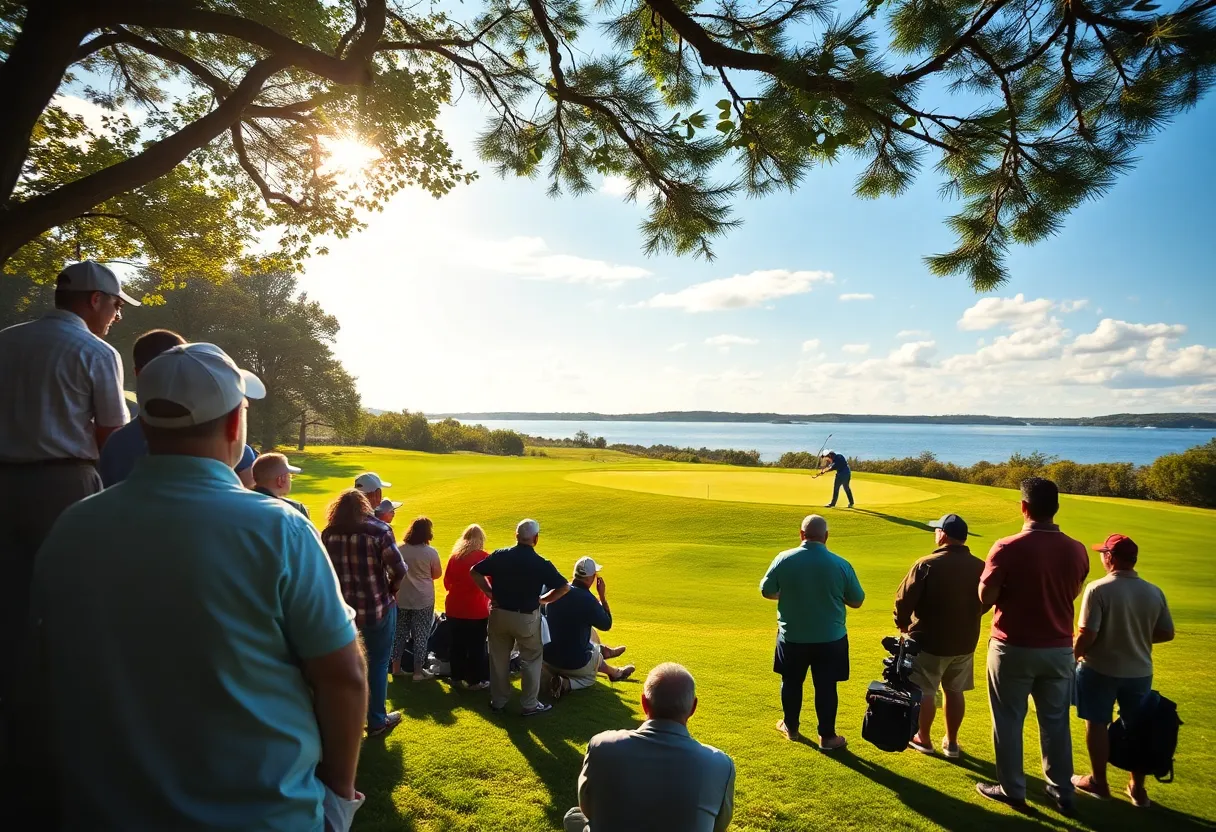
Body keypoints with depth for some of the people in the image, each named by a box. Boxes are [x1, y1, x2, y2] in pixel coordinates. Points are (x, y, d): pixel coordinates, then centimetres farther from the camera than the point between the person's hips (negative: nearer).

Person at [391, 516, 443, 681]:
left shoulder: (400, 549, -5)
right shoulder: (430, 552, -13)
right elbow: (437, 574, -2)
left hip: (401, 598, 3)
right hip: (423, 600, -3)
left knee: (400, 632, 16)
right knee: (421, 635, 6)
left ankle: (396, 667, 26)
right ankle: (418, 671, 11)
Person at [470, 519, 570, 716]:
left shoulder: (499, 556, -6)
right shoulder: (541, 564, -14)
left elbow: (474, 572, 1)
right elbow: (564, 587, -14)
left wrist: (490, 593, 3)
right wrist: (542, 599, -2)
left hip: (499, 614, 3)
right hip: (526, 617, -3)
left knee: (499, 659, 17)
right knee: (531, 660, 14)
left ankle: (498, 702, 29)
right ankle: (530, 704, 20)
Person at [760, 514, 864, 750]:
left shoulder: (784, 559, -13)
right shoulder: (840, 565, -14)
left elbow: (766, 591, -3)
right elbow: (856, 601, -3)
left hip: (792, 636, 1)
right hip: (830, 638, -1)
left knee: (791, 682, 20)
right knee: (826, 687, 12)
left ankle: (790, 727, 35)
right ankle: (827, 737, 22)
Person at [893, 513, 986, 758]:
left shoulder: (927, 565, -19)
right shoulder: (979, 567, -5)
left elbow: (904, 600, -15)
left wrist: (903, 624, 4)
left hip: (929, 640, -5)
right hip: (965, 642, 5)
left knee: (924, 691, 11)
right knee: (955, 691, 18)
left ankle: (923, 739, 24)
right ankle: (951, 742, 28)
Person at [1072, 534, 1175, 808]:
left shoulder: (1098, 589, -20)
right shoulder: (1154, 593, -5)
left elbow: (1087, 634, -21)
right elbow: (1167, 633, 3)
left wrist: (1073, 655, -3)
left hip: (1100, 670, -4)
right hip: (1139, 671, 5)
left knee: (1097, 724, 12)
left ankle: (1098, 782, 24)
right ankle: (1138, 788, 28)